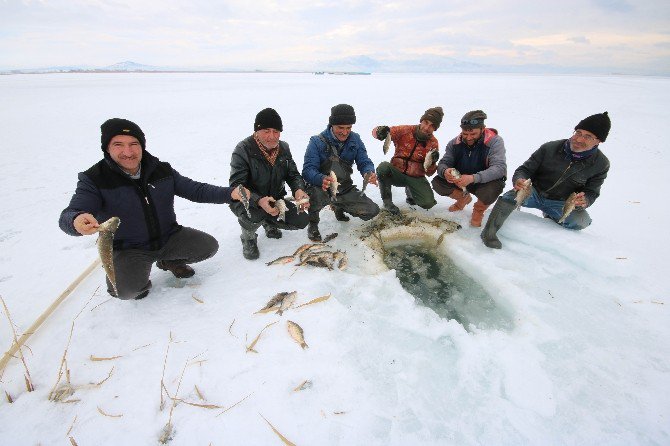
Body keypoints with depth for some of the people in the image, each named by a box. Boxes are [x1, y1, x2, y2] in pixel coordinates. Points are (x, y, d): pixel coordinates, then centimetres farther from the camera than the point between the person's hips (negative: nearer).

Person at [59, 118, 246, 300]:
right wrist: (77, 221, -49)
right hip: (128, 250, -3)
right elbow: (69, 215, -21)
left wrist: (230, 193, -18)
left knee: (209, 246, -13)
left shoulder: (162, 169, -3)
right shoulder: (94, 180, -12)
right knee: (126, 290, -29)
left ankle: (169, 260, 18)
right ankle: (138, 278, 11)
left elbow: (196, 189, -2)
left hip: (169, 237, 4)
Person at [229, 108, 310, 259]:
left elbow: (293, 174, 1)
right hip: (246, 202, -5)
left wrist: (299, 190, -24)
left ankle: (269, 223, 21)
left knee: (301, 220, -10)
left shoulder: (283, 148, -4)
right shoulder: (243, 150, -23)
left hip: (274, 200, 5)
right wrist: (259, 201, -47)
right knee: (255, 213, -39)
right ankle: (248, 237, -1)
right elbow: (236, 187, -27)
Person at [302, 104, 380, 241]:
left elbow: (364, 162, -4)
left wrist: (369, 173, -31)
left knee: (372, 211, -7)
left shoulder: (355, 139, -2)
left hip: (345, 190, 5)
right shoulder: (317, 141, -16)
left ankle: (339, 207, 23)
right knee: (316, 194, -40)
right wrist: (322, 179, -49)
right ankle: (313, 223, -3)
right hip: (321, 188, -4)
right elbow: (308, 170, -25)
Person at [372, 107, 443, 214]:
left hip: (416, 178, 2)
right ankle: (387, 201, -11)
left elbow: (429, 173, -1)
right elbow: (376, 132, -15)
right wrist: (380, 131, -40)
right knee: (383, 167, -34)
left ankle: (409, 190, 17)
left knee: (428, 203, -19)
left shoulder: (433, 143, -2)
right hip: (396, 173, -2)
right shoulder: (405, 131, -9)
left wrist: (432, 162, -23)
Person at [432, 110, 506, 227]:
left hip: (484, 182, -3)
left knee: (494, 188, -37)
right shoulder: (455, 143, -9)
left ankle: (479, 209, 1)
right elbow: (442, 164, -9)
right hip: (459, 181, 4)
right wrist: (445, 171, -38)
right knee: (437, 182, -18)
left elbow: (500, 168, -30)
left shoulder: (494, 141, -20)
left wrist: (473, 178, -48)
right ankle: (464, 198, 13)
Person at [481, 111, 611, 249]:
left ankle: (551, 216, 8)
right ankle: (489, 232, -33)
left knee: (581, 221, -26)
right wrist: (519, 180, -32)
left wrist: (585, 201, -23)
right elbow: (525, 170, -7)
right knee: (513, 195, -35)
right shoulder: (549, 148, -13)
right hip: (534, 193, -2)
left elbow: (591, 191, 2)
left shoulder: (601, 164, -6)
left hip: (560, 204, 3)